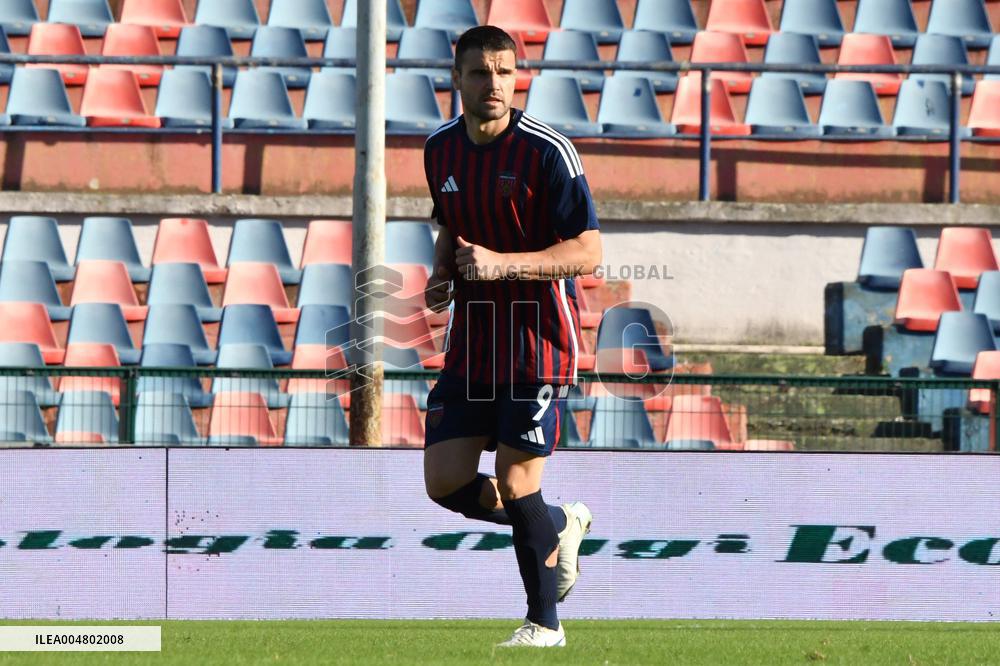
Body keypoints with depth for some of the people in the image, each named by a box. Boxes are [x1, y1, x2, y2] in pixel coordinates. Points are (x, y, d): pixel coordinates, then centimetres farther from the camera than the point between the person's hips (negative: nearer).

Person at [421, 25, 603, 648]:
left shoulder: (547, 151, -14)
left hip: (539, 340, -6)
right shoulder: (441, 149, 6)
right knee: (446, 481, 0)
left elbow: (589, 250, -15)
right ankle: (560, 525, 26)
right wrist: (443, 275, 3)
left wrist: (503, 264, -26)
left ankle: (545, 622, 9)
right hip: (473, 339, 6)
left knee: (515, 483, -9)